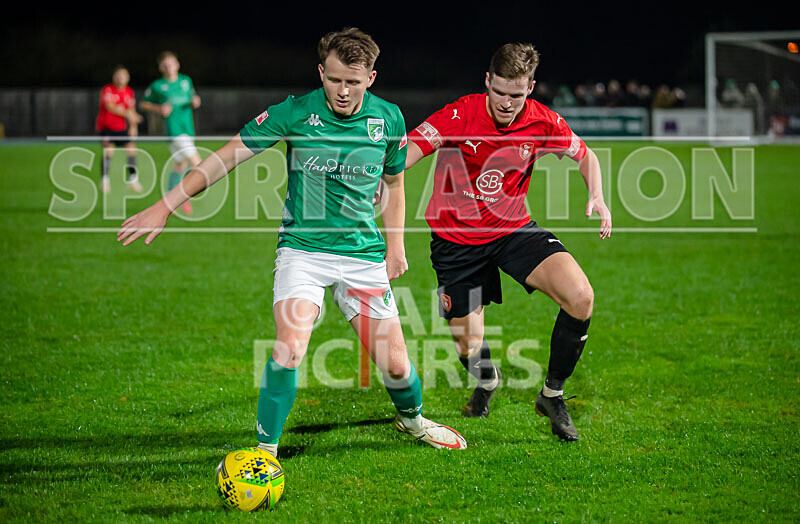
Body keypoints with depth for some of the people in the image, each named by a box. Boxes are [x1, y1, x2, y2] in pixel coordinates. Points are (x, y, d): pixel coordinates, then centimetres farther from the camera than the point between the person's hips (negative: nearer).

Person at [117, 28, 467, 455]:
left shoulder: (388, 119, -2)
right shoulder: (294, 113, -11)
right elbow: (225, 158, -8)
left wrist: (395, 244, 7)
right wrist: (165, 206, -13)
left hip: (363, 254, 2)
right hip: (302, 248, -2)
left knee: (394, 364, 3)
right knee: (290, 347, -24)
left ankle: (412, 419, 37)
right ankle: (265, 450, -9)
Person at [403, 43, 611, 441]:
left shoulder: (543, 123, -10)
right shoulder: (460, 115, -19)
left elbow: (584, 155, 8)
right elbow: (409, 150, -28)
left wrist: (596, 196, -9)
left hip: (514, 229, 2)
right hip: (456, 239, -2)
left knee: (580, 298, -21)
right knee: (469, 348, 2)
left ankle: (552, 396, 0)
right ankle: (487, 381, 43)